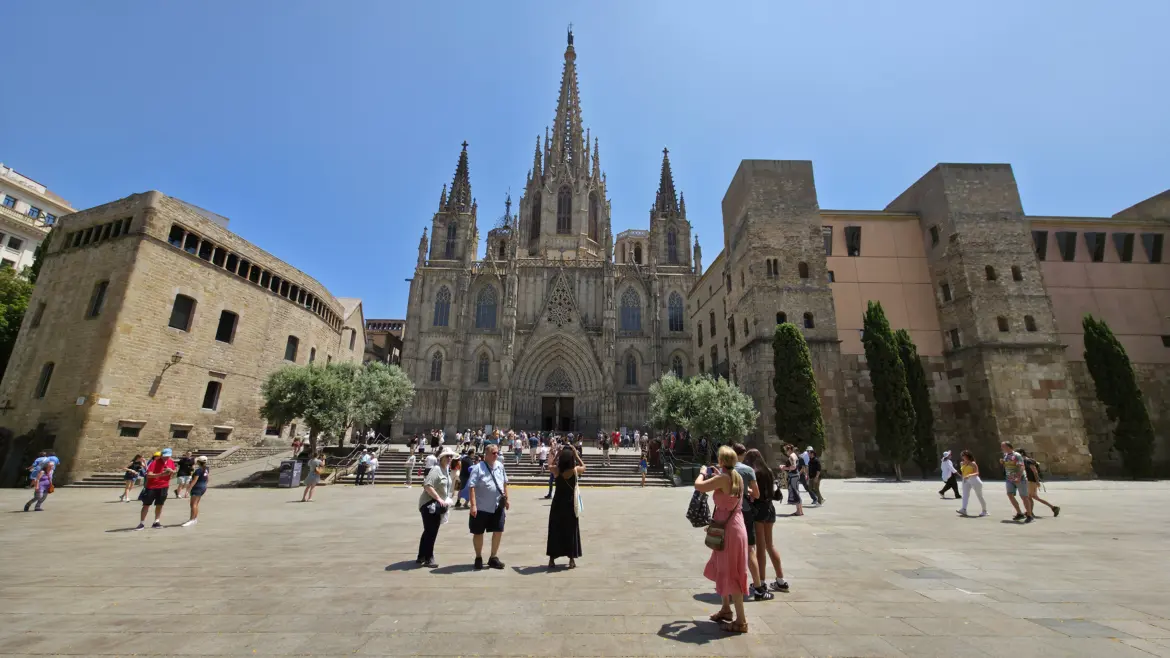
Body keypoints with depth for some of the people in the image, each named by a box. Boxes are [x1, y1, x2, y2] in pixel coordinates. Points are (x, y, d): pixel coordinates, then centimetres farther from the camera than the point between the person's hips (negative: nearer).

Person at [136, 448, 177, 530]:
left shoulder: (171, 462, -1)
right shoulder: (154, 462, -16)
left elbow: (174, 472, 10)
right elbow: (148, 475, -23)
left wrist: (171, 471, -13)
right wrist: (161, 474, -35)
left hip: (164, 487, 3)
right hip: (151, 487, -3)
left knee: (159, 505, 9)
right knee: (146, 505, 4)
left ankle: (156, 522, 17)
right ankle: (142, 523, 15)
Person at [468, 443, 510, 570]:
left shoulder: (500, 466, 4)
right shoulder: (478, 468, -14)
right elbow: (472, 487, -18)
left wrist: (506, 499, 15)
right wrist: (473, 505, -23)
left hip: (498, 506, 5)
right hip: (481, 507, -5)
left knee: (498, 531, 9)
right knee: (478, 533, 9)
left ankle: (493, 558, 26)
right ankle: (478, 558, 30)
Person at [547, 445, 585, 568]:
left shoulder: (556, 470, -13)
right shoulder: (575, 470, -14)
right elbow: (584, 466, 9)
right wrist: (576, 454, 7)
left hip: (557, 504, 1)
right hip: (570, 504, 0)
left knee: (554, 531, 13)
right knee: (571, 532, 12)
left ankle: (552, 560, 18)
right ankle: (572, 560, 16)